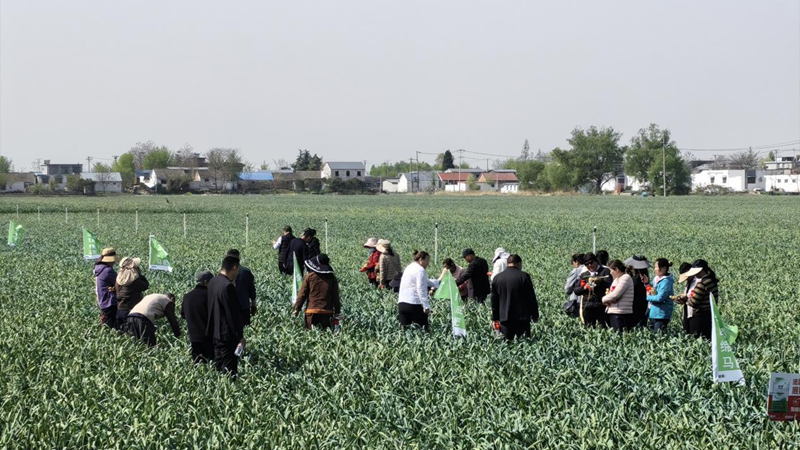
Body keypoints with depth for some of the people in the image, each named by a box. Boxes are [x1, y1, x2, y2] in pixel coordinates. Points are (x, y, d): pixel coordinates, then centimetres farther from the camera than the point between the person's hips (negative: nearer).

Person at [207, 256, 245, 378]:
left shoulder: (213, 281, 5)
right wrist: (240, 337, -15)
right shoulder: (228, 286, -23)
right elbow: (233, 314, -21)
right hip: (227, 335, -9)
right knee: (230, 369, -3)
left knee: (219, 366, 16)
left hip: (215, 332, 9)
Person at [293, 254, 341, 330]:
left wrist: (297, 309, 9)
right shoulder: (332, 277, 5)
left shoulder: (309, 276, 1)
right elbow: (336, 296, 7)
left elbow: (302, 293, 2)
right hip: (327, 311, 1)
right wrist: (337, 311, 15)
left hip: (312, 311, -1)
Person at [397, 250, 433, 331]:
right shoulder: (420, 270, -7)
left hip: (401, 303, 8)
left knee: (404, 329, 3)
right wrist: (426, 306, -19)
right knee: (423, 329, -3)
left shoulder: (409, 268, 21)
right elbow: (421, 289, -17)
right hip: (415, 303, -8)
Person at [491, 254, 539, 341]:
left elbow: (494, 300, 12)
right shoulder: (523, 276, -7)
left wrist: (495, 318, 19)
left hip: (504, 318, 3)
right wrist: (535, 315, 7)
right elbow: (531, 298, -4)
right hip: (522, 318, -3)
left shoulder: (497, 278, 6)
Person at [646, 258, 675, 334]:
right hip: (653, 313, 9)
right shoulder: (656, 279, 13)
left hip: (662, 314, -9)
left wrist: (648, 297, -5)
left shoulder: (666, 281, -14)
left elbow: (660, 298, -21)